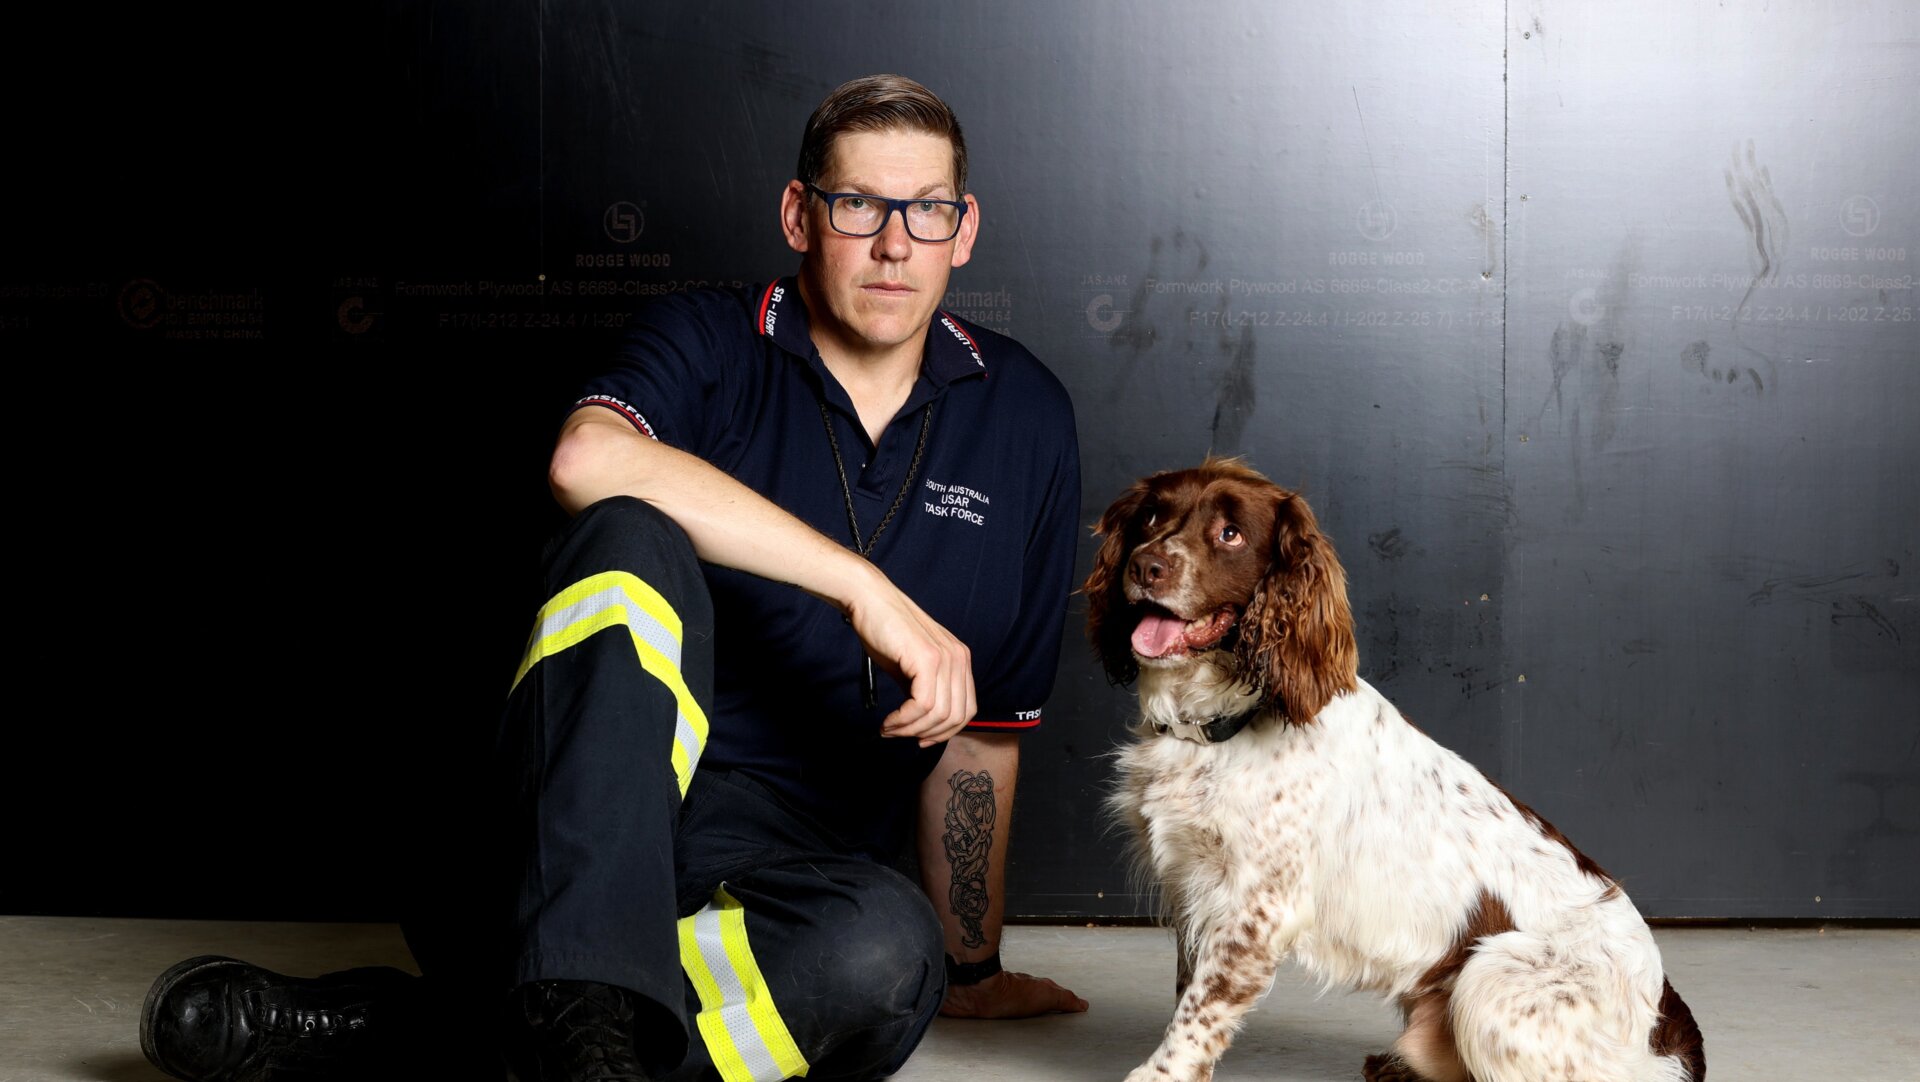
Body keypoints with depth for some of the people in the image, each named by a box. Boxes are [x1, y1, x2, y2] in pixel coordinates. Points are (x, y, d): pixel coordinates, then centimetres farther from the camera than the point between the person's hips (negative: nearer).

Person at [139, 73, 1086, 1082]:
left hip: (791, 852, 2)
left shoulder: (1022, 419, 10)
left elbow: (983, 725, 15)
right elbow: (587, 457, -26)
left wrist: (972, 968, 20)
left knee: (891, 956, -36)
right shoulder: (710, 342, 1)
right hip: (593, 805, -2)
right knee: (632, 540, -32)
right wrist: (867, 589, -27)